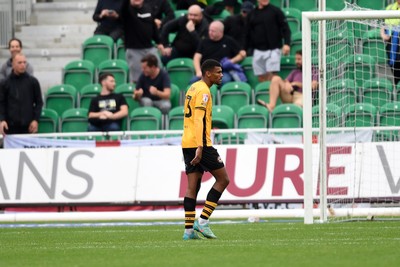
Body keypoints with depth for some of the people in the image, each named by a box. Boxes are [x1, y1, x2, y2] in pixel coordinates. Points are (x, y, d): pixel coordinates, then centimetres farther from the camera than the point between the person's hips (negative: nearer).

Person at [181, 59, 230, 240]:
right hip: (200, 144, -9)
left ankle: (189, 229, 2)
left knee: (192, 187, 6)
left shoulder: (193, 88, 18)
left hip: (187, 144, 9)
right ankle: (202, 221, -5)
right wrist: (200, 147, -25)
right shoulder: (203, 91, -11)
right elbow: (199, 120, -20)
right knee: (223, 179, 0)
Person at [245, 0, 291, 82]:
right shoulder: (252, 14, 11)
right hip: (258, 51, 4)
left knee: (271, 75, -12)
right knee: (261, 77, 2)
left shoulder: (276, 11, 1)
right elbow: (248, 34, 16)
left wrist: (287, 44, -15)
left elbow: (285, 28, -3)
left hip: (273, 49, -4)